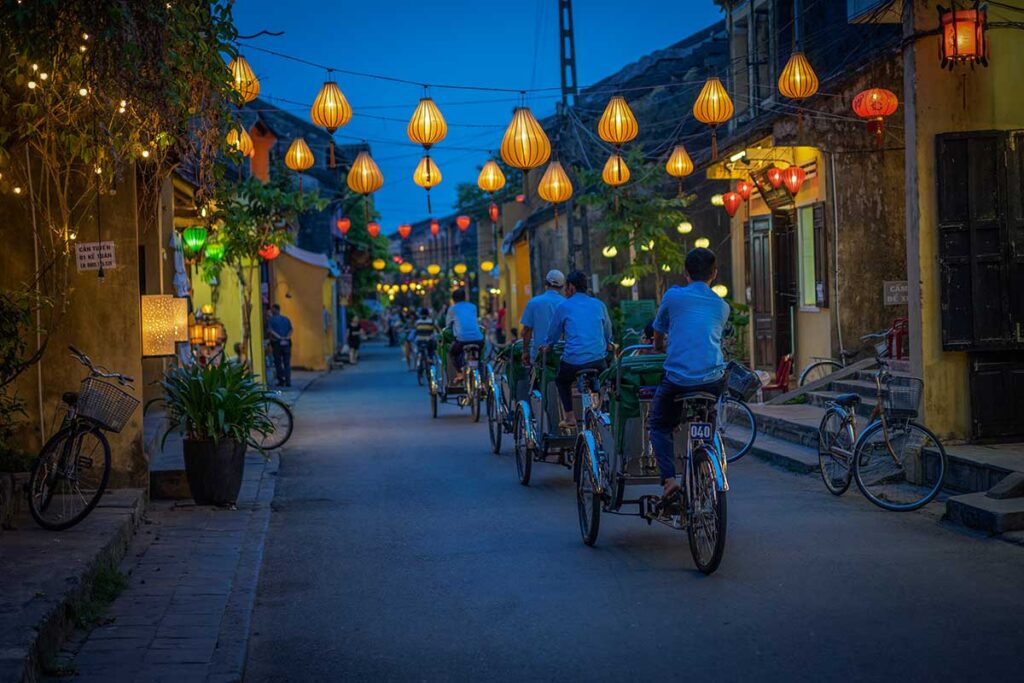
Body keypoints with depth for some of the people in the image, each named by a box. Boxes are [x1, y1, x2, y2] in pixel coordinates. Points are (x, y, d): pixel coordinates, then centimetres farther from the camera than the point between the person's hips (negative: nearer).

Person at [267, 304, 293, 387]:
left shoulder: (271, 319, -1)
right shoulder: (286, 319, 10)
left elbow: (270, 330, -13)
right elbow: (291, 330, 0)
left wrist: (279, 337, -14)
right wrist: (287, 337, -9)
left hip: (276, 343, -3)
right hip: (286, 343, 3)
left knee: (278, 363, 5)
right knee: (287, 363, 4)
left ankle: (281, 381, 3)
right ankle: (288, 381, -2)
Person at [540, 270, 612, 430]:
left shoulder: (564, 306, 4)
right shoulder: (599, 304, 12)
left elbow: (553, 333, 15)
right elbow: (608, 331, 25)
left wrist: (548, 345, 37)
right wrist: (607, 344, 46)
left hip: (573, 360, -2)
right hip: (598, 361, 2)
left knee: (561, 380, 27)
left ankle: (570, 417, 15)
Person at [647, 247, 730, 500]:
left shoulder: (673, 296, 6)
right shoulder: (722, 306, 15)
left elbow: (658, 337, 19)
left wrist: (660, 349, 43)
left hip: (678, 378, -3)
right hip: (713, 380, 3)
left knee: (659, 426, 18)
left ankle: (669, 478, -3)